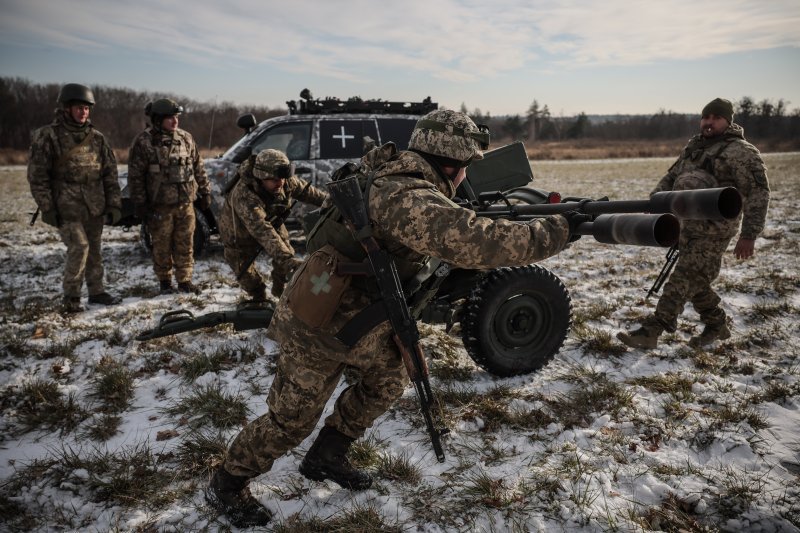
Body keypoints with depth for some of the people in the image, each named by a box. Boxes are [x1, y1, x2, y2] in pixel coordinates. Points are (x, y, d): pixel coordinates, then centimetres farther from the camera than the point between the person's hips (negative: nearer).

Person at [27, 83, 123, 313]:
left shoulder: (97, 138, 8)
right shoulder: (48, 136, -4)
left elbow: (110, 173, 10)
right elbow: (37, 176, -4)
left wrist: (114, 204, 5)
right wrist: (47, 208, -9)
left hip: (95, 207, 4)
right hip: (67, 208, -4)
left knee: (94, 250, 11)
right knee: (79, 248, -12)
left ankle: (96, 291, 23)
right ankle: (71, 297, 4)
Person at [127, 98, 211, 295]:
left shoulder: (185, 138, 8)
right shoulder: (144, 142, -5)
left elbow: (198, 167, 15)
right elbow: (135, 176, -5)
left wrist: (204, 192, 13)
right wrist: (139, 204, -8)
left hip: (186, 203, 3)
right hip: (160, 205, -3)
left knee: (185, 244, 6)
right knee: (162, 245, 5)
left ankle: (185, 280, 17)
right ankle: (165, 281, 20)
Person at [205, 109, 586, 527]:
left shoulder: (396, 176, 2)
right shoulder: (411, 199, -29)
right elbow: (473, 242, -40)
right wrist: (557, 229, -29)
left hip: (351, 313, 10)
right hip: (319, 325, -9)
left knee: (386, 382, 19)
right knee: (292, 420, 6)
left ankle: (326, 457, 36)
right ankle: (226, 486, 30)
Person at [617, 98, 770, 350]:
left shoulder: (740, 151, -9)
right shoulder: (693, 146, 15)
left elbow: (757, 193, -12)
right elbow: (671, 176, 22)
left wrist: (749, 235, -17)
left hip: (712, 232, -8)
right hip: (686, 227, 8)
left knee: (684, 281, -9)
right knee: (695, 282, 15)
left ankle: (651, 331, -9)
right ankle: (717, 326, 33)